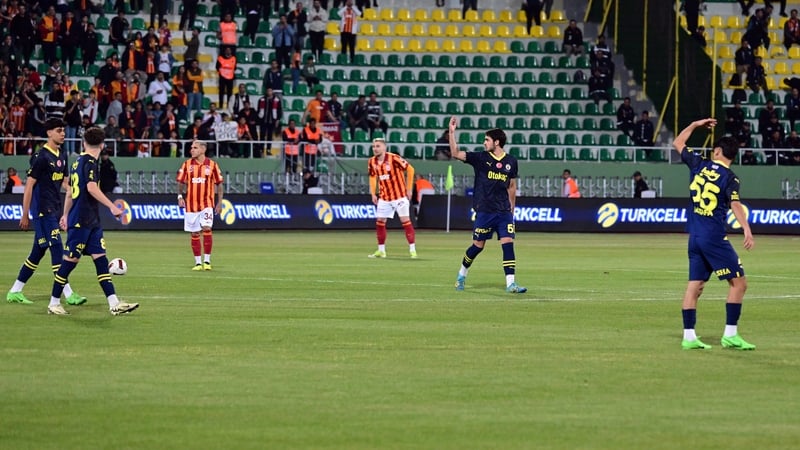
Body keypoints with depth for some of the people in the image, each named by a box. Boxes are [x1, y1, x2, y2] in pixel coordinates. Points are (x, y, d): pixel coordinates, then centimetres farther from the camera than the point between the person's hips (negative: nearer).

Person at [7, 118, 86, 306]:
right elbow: (29, 185, -11)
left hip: (55, 210, 9)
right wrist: (25, 215, -11)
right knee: (56, 249, -11)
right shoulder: (41, 157, -12)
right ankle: (68, 294, -12)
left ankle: (15, 292, 18)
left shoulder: (62, 154, 13)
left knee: (38, 252, 11)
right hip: (42, 210, -9)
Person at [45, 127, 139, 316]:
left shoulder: (78, 162, 14)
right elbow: (91, 188, -29)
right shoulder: (90, 162, -13)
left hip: (91, 222, 9)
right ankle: (54, 303, 7)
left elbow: (70, 191, 23)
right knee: (70, 260, -2)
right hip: (81, 222, -9)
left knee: (100, 259, 3)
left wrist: (66, 215, 32)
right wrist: (112, 207, -32)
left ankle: (114, 304, -1)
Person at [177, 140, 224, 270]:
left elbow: (219, 184, 5)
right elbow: (181, 182, 9)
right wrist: (180, 196, -6)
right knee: (194, 234, 4)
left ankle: (207, 261, -6)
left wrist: (219, 202, 3)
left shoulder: (212, 165, -1)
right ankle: (198, 262, 11)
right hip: (191, 204, 2)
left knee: (206, 229, -15)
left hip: (207, 204, -2)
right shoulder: (187, 164, 3)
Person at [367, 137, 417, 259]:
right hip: (384, 197, 6)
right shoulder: (372, 162, 0)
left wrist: (408, 189, -10)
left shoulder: (393, 158, -17)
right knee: (380, 222, 5)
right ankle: (381, 251, 15)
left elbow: (410, 169, -12)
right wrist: (373, 194, 7)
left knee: (405, 220, -8)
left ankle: (412, 249, -4)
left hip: (399, 195, -6)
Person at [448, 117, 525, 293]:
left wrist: (512, 209, 18)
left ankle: (510, 283, -10)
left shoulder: (511, 161, 6)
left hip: (504, 211, 2)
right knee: (478, 245, 4)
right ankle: (462, 274, 27)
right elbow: (455, 153, -7)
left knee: (508, 244, -9)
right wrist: (452, 132, -17)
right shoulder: (480, 158, 0)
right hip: (484, 211, -2)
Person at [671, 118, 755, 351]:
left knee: (695, 285, 9)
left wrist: (695, 125, 30)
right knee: (738, 282, -1)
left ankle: (688, 336, 5)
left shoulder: (699, 165, 6)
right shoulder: (729, 178, -8)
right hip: (714, 237, -6)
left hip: (695, 236, 6)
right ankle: (730, 335, -6)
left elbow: (678, 143, 21)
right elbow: (735, 205, -24)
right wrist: (747, 230, -34)